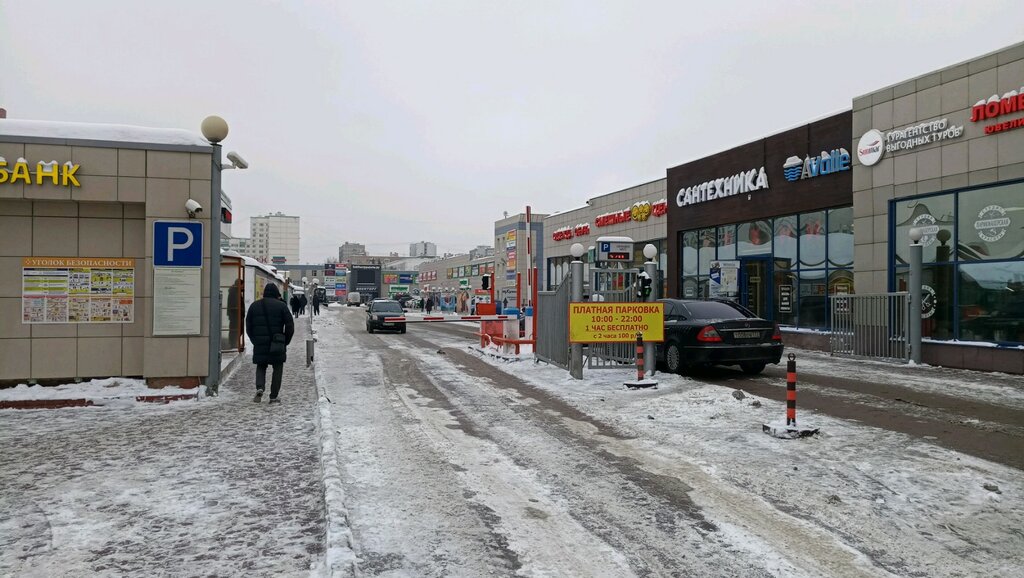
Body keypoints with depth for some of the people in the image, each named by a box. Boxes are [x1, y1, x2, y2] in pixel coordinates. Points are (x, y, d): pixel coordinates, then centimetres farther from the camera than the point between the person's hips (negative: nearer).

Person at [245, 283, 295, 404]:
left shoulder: (254, 305, 9)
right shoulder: (281, 306, -3)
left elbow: (248, 326, 10)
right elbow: (290, 326, -5)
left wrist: (255, 340, 16)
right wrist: (285, 341, 6)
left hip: (259, 344, 3)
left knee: (261, 367, 17)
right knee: (277, 369, 8)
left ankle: (259, 388, -8)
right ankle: (273, 397, 7)